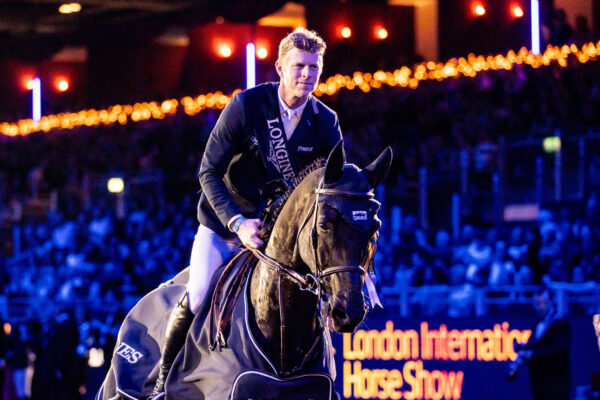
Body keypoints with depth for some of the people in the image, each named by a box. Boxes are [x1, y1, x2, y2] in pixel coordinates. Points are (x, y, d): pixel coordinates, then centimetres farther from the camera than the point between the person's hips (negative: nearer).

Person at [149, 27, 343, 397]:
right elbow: (209, 172, -15)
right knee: (198, 300, -17)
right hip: (224, 223, -3)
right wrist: (237, 222, -27)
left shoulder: (326, 123, -8)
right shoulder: (246, 105, -16)